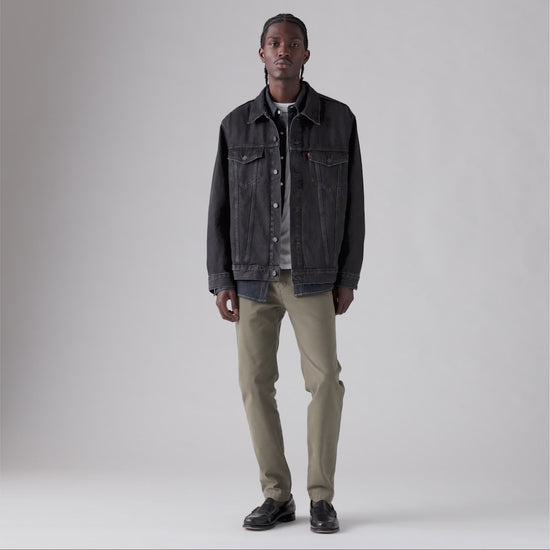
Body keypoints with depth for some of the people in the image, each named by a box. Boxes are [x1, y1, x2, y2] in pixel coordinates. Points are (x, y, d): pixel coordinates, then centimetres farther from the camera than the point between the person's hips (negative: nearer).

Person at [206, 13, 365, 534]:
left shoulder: (338, 120, -2)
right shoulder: (237, 125, 2)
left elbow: (351, 202, 1)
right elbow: (221, 207, 3)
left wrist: (348, 277, -4)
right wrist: (220, 281, -5)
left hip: (312, 277, -1)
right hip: (253, 276, 2)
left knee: (325, 380, -11)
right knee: (256, 382, -1)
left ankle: (320, 497, 3)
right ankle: (277, 496, 12)